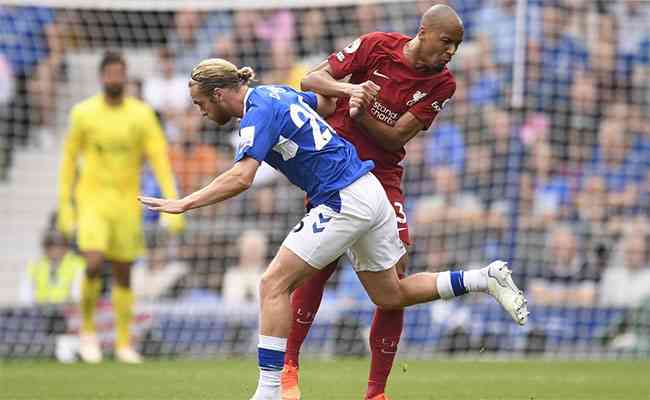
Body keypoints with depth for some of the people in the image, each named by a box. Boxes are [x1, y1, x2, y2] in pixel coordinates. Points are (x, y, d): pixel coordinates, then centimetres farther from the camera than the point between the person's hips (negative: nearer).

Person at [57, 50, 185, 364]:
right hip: (92, 199, -1)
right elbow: (69, 158, 7)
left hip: (127, 203, 2)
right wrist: (64, 206, 4)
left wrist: (172, 204, -13)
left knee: (123, 275, 6)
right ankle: (87, 329, 2)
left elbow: (159, 158, -5)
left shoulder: (141, 114, -1)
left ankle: (124, 343, 17)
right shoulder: (84, 113, -1)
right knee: (94, 264, -20)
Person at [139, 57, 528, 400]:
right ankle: (487, 278, 17)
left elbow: (242, 177, -27)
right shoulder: (277, 93, 15)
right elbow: (327, 102, 30)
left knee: (274, 284, -10)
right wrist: (353, 98, 7)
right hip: (369, 191, 10)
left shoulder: (260, 110, -14)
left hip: (343, 200, -10)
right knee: (391, 295, 20)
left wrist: (184, 203, -26)